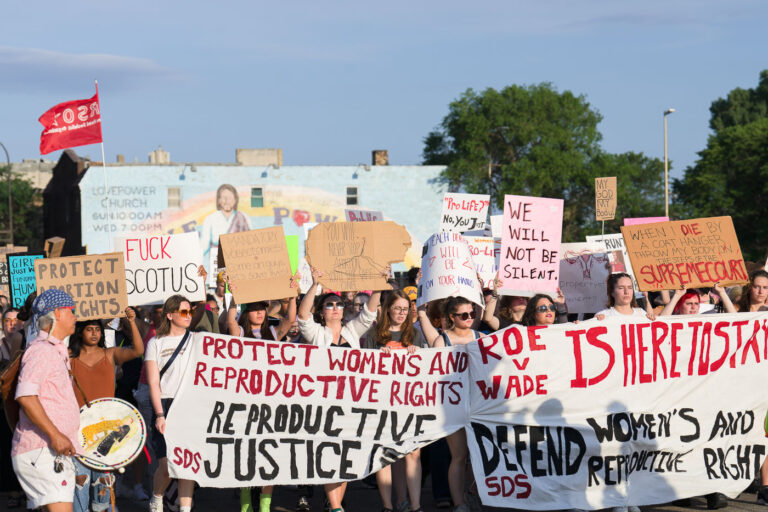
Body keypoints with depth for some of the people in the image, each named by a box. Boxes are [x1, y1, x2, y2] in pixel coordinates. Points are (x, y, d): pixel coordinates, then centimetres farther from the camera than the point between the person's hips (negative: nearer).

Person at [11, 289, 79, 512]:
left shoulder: (55, 351, 22)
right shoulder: (41, 350, -10)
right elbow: (25, 396, -23)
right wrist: (55, 435, -25)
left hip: (55, 451, 10)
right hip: (41, 452, -10)